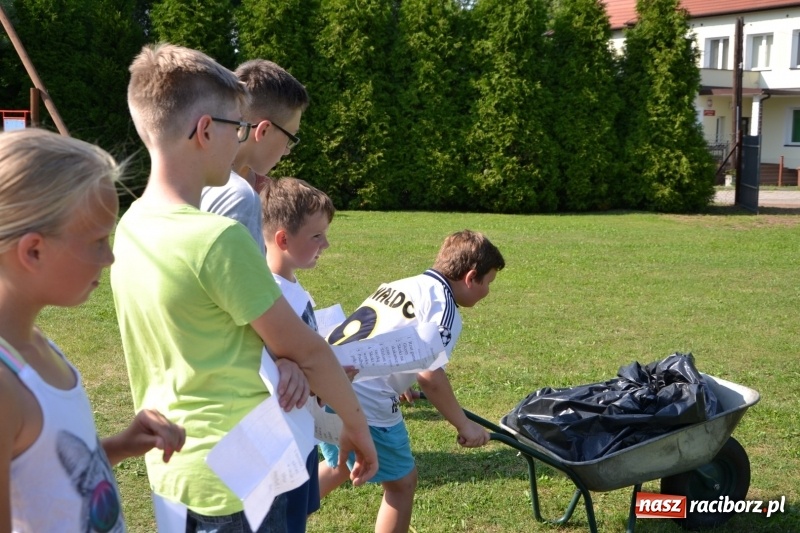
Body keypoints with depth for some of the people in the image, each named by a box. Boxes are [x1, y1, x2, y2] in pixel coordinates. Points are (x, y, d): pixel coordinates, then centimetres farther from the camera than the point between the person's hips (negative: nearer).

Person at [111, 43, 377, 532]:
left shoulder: (131, 226, 1)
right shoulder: (219, 237, -24)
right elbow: (306, 350, -13)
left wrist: (279, 359, -5)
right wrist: (357, 425, 0)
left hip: (172, 467, 8)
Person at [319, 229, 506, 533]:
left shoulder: (400, 285, 18)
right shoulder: (444, 306, -7)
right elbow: (430, 376, -15)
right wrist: (465, 425, -4)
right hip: (365, 404, -9)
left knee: (339, 467, 31)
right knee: (402, 482, 11)